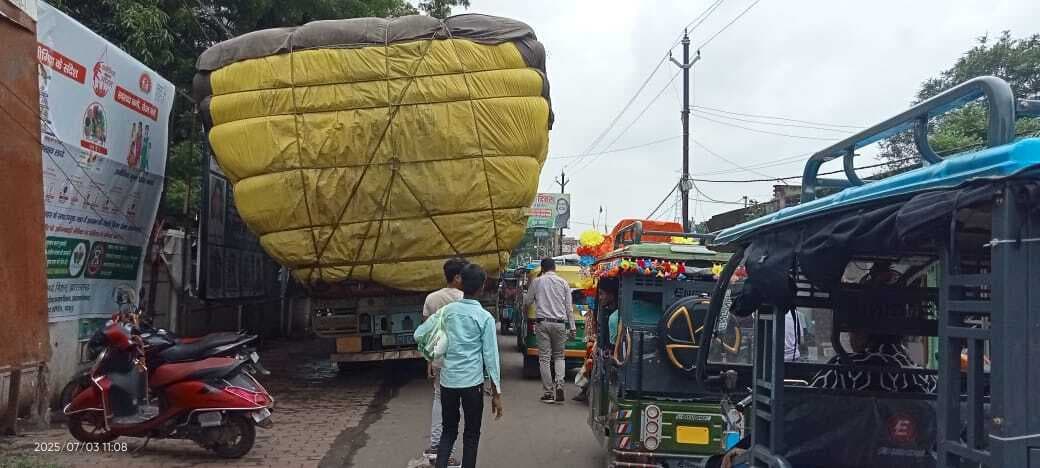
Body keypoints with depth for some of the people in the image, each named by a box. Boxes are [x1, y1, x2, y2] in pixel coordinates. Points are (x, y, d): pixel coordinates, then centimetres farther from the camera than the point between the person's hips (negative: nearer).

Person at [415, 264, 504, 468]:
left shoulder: (446, 310, 2)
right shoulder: (485, 317, -7)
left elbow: (418, 335, 6)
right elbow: (490, 356, -7)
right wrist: (496, 392, -3)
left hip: (447, 380, 3)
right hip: (472, 382, -3)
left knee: (449, 430, 16)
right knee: (472, 433, 10)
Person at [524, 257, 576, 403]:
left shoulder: (537, 282, 3)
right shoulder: (563, 283, 6)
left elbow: (527, 301, 13)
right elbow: (569, 307, 5)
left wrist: (525, 304, 36)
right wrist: (572, 327, 9)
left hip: (542, 322, -1)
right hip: (560, 323, 1)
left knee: (544, 357, 3)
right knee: (559, 356, 15)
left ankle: (548, 393, 2)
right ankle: (559, 384, -6)